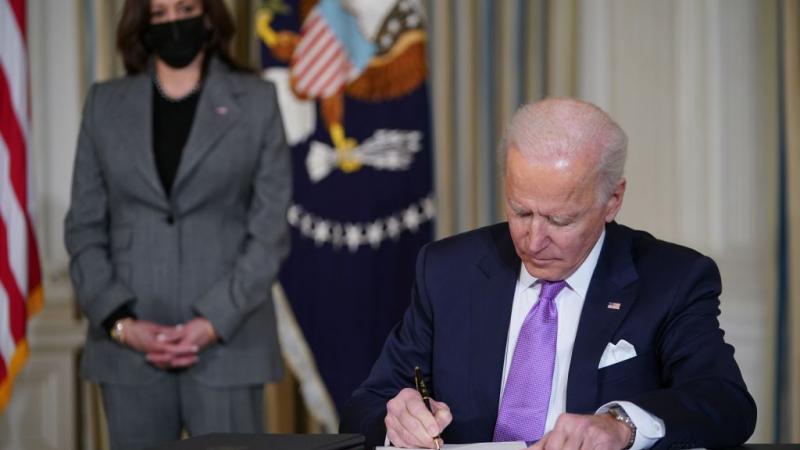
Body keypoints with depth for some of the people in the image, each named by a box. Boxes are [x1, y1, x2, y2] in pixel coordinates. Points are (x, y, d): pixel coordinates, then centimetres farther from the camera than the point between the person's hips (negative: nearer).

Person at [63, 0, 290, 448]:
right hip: (129, 347, 2)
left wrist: (213, 323, -11)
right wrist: (120, 322, -7)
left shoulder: (256, 101, 4)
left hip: (227, 342, -2)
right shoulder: (106, 104, 9)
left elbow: (270, 230, -1)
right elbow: (84, 228, 7)